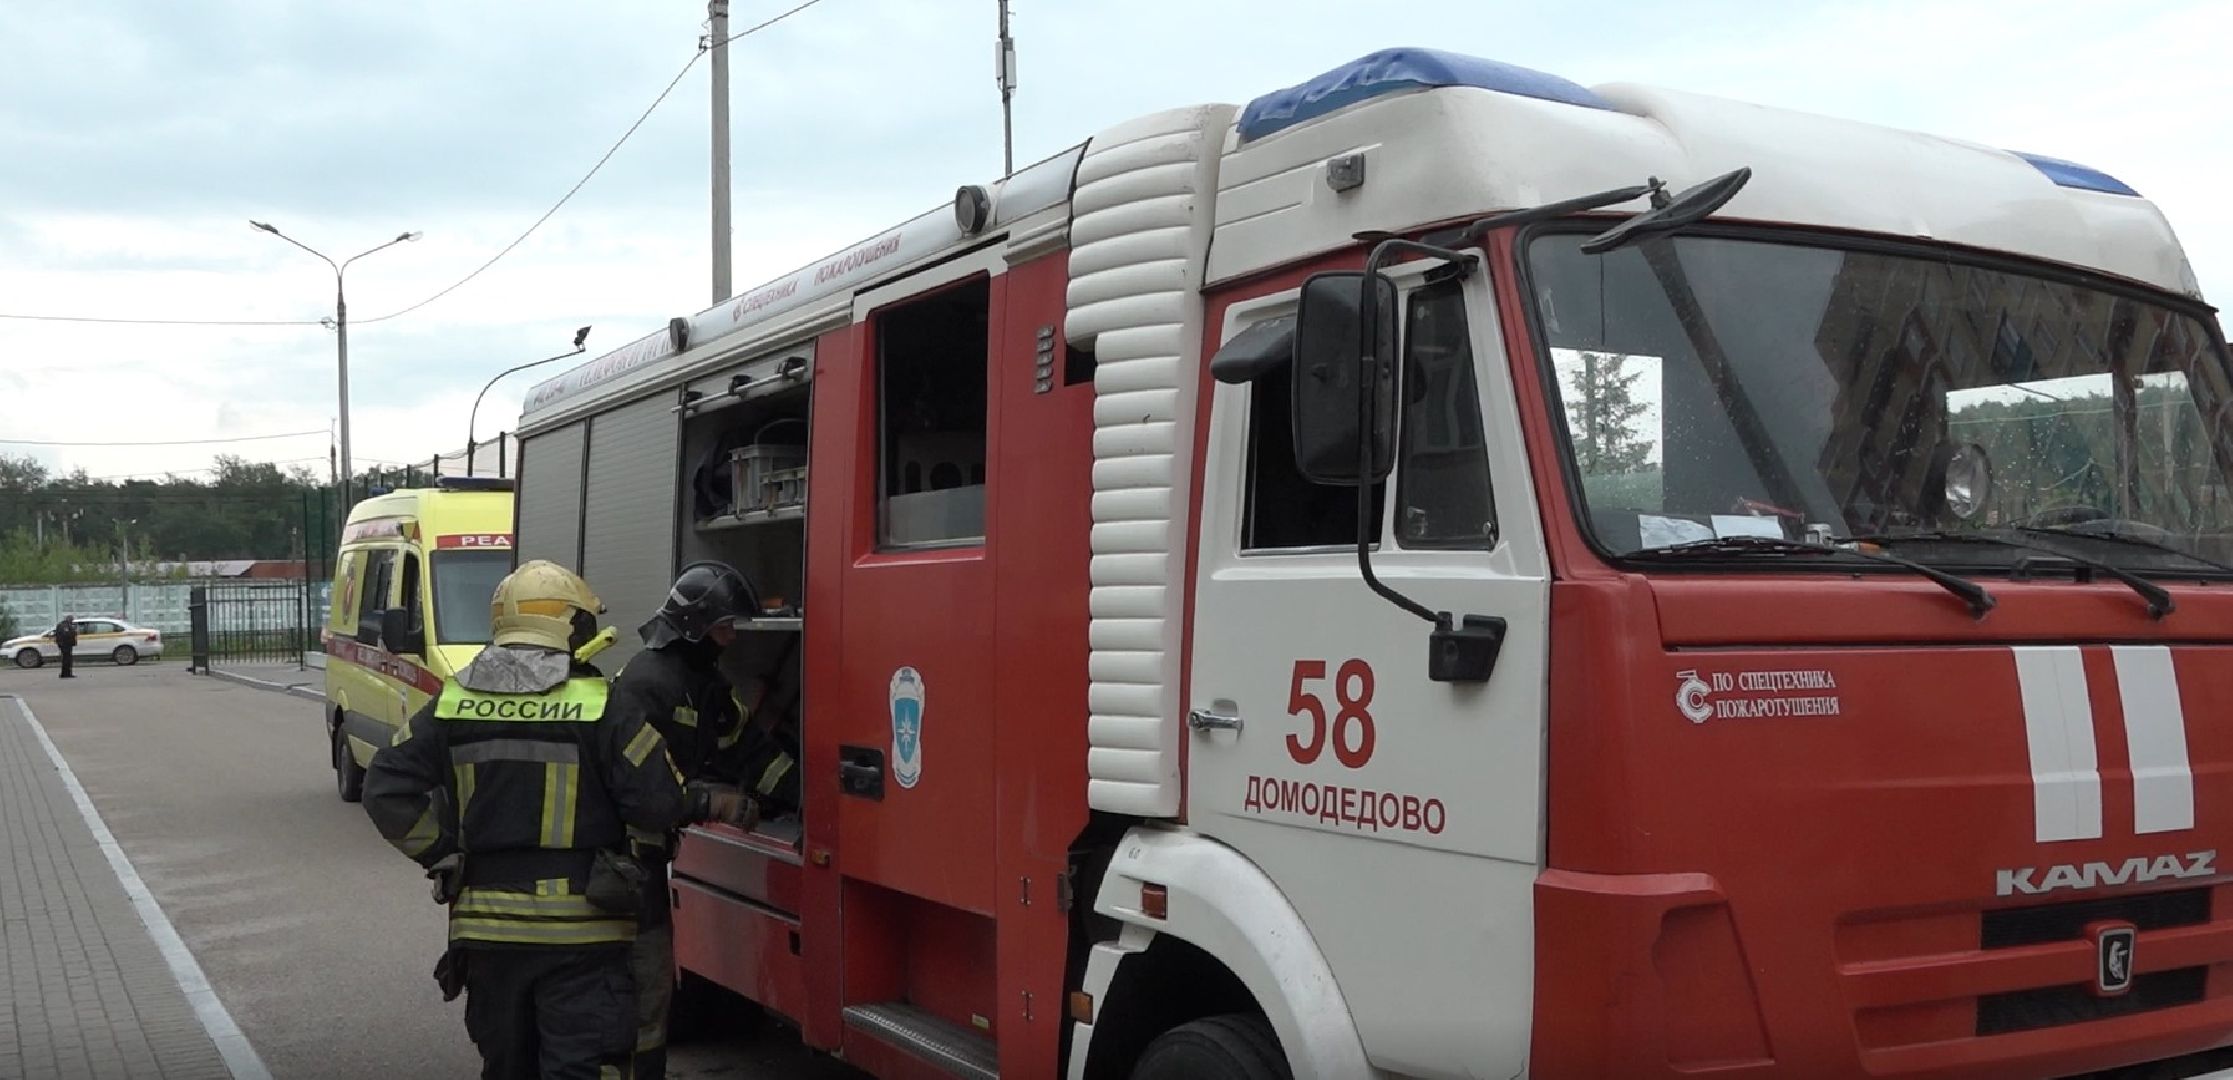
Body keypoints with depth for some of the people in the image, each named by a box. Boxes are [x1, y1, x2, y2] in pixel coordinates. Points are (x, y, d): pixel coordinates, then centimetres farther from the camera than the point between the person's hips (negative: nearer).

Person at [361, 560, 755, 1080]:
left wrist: (441, 852, 7)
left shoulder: (452, 704, 2)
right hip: (579, 933, -5)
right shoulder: (600, 708, -11)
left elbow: (386, 788, 0)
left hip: (487, 929, 5)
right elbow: (657, 803, -12)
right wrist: (713, 803, 6)